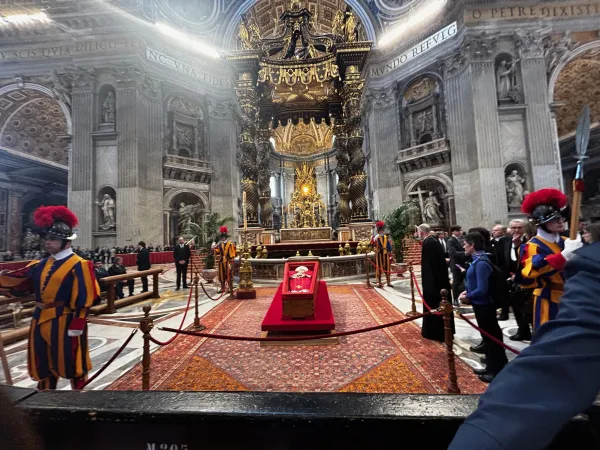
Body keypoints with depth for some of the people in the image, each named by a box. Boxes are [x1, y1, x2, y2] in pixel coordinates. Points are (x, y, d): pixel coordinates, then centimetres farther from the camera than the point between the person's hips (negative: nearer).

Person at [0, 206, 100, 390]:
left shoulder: (78, 266, -16)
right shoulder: (41, 265, 8)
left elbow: (83, 299, -18)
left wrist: (76, 326, -19)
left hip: (64, 322, -7)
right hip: (41, 320, 7)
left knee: (71, 364, 6)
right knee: (43, 364, 20)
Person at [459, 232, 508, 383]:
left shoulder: (481, 263, -24)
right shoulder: (478, 260, 4)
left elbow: (482, 289, -25)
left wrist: (467, 296, -12)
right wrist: (467, 291, 3)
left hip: (484, 305, -9)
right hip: (481, 305, 9)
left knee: (491, 337, 7)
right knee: (488, 336, 20)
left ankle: (497, 371, 24)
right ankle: (492, 367, 36)